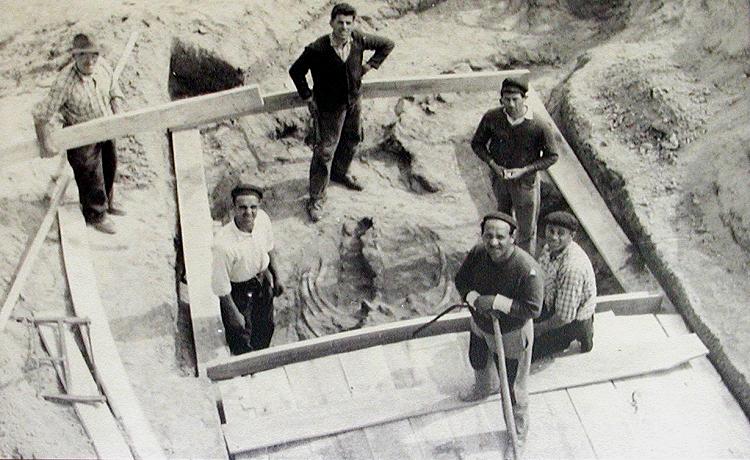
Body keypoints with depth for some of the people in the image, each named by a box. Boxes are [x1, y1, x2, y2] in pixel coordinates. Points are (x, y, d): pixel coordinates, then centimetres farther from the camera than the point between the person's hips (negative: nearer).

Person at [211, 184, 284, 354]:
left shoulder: (262, 219, -23)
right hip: (238, 290, -5)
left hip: (263, 281, 6)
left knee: (265, 326, 29)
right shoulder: (223, 244, -40)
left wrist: (276, 277, 10)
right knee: (241, 336, 19)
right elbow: (221, 286, -26)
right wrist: (233, 314, -16)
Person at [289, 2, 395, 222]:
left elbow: (387, 44, 4)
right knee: (324, 151, -3)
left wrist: (370, 65, -2)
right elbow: (296, 71, -12)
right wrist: (308, 98, -10)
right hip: (328, 107, -5)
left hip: (353, 102, 5)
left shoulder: (359, 40, -15)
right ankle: (316, 199, 8)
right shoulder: (317, 49, -26)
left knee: (352, 139, 25)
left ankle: (340, 173, 53)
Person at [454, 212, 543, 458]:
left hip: (512, 334, -6)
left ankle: (518, 435, 37)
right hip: (480, 325, 6)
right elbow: (461, 280, -5)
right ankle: (485, 387, 72)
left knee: (513, 388, 10)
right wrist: (475, 299, -25)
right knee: (478, 361, 35)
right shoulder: (477, 254, -20)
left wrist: (496, 301, -38)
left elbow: (533, 308, -32)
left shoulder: (527, 269, -36)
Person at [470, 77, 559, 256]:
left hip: (526, 180, -3)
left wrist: (524, 170, -24)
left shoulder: (538, 126, -27)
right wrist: (494, 165, -19)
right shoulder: (492, 118, -20)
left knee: (526, 229, 9)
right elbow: (477, 144, -5)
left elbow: (552, 156, -14)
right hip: (499, 178, 3)